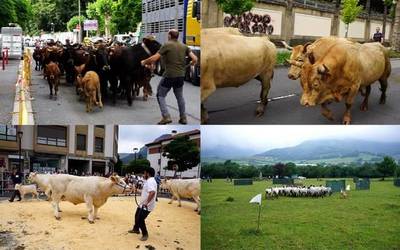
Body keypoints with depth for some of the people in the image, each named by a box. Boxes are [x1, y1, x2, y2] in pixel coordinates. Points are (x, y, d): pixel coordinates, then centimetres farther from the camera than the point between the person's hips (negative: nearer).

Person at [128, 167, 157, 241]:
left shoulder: (150, 181, -24)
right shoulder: (149, 181, 12)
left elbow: (152, 192, -40)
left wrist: (146, 203, -37)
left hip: (146, 206, -11)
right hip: (142, 204, 11)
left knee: (140, 219, -8)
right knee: (137, 216, 25)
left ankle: (145, 234, 9)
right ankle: (136, 229, 46)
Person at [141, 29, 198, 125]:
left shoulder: (167, 45, -8)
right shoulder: (184, 46, 7)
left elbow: (154, 58, -14)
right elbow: (195, 59, 0)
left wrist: (144, 62, 2)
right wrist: (191, 64, 22)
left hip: (169, 75, -5)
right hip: (181, 75, 5)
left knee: (160, 95, 9)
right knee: (179, 96, 21)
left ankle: (166, 116, -3)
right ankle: (183, 117, 24)